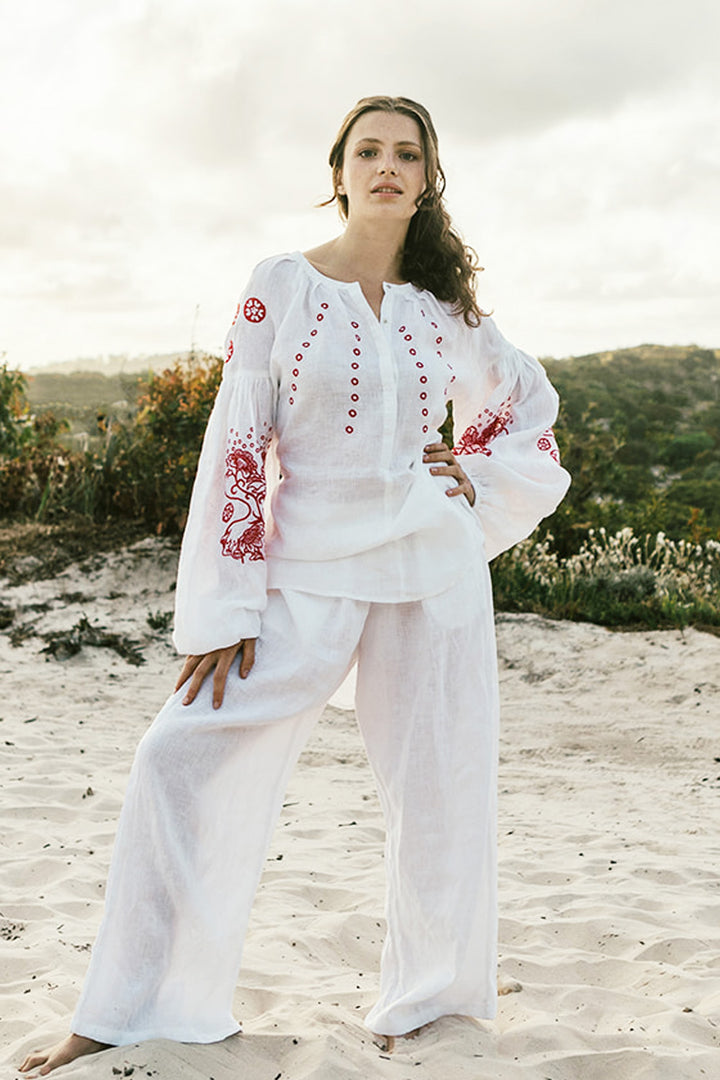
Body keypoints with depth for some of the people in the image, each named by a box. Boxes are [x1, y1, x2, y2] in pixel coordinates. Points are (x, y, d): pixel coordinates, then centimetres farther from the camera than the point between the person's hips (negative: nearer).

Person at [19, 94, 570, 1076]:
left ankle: (436, 995, 27)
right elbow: (239, 442, -4)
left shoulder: (444, 303, 6)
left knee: (438, 779, 6)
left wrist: (481, 482, 4)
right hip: (309, 569, -1)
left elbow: (530, 400, 22)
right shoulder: (283, 284, 0)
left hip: (432, 566, 2)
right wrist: (226, 609, -9)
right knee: (186, 756, -8)